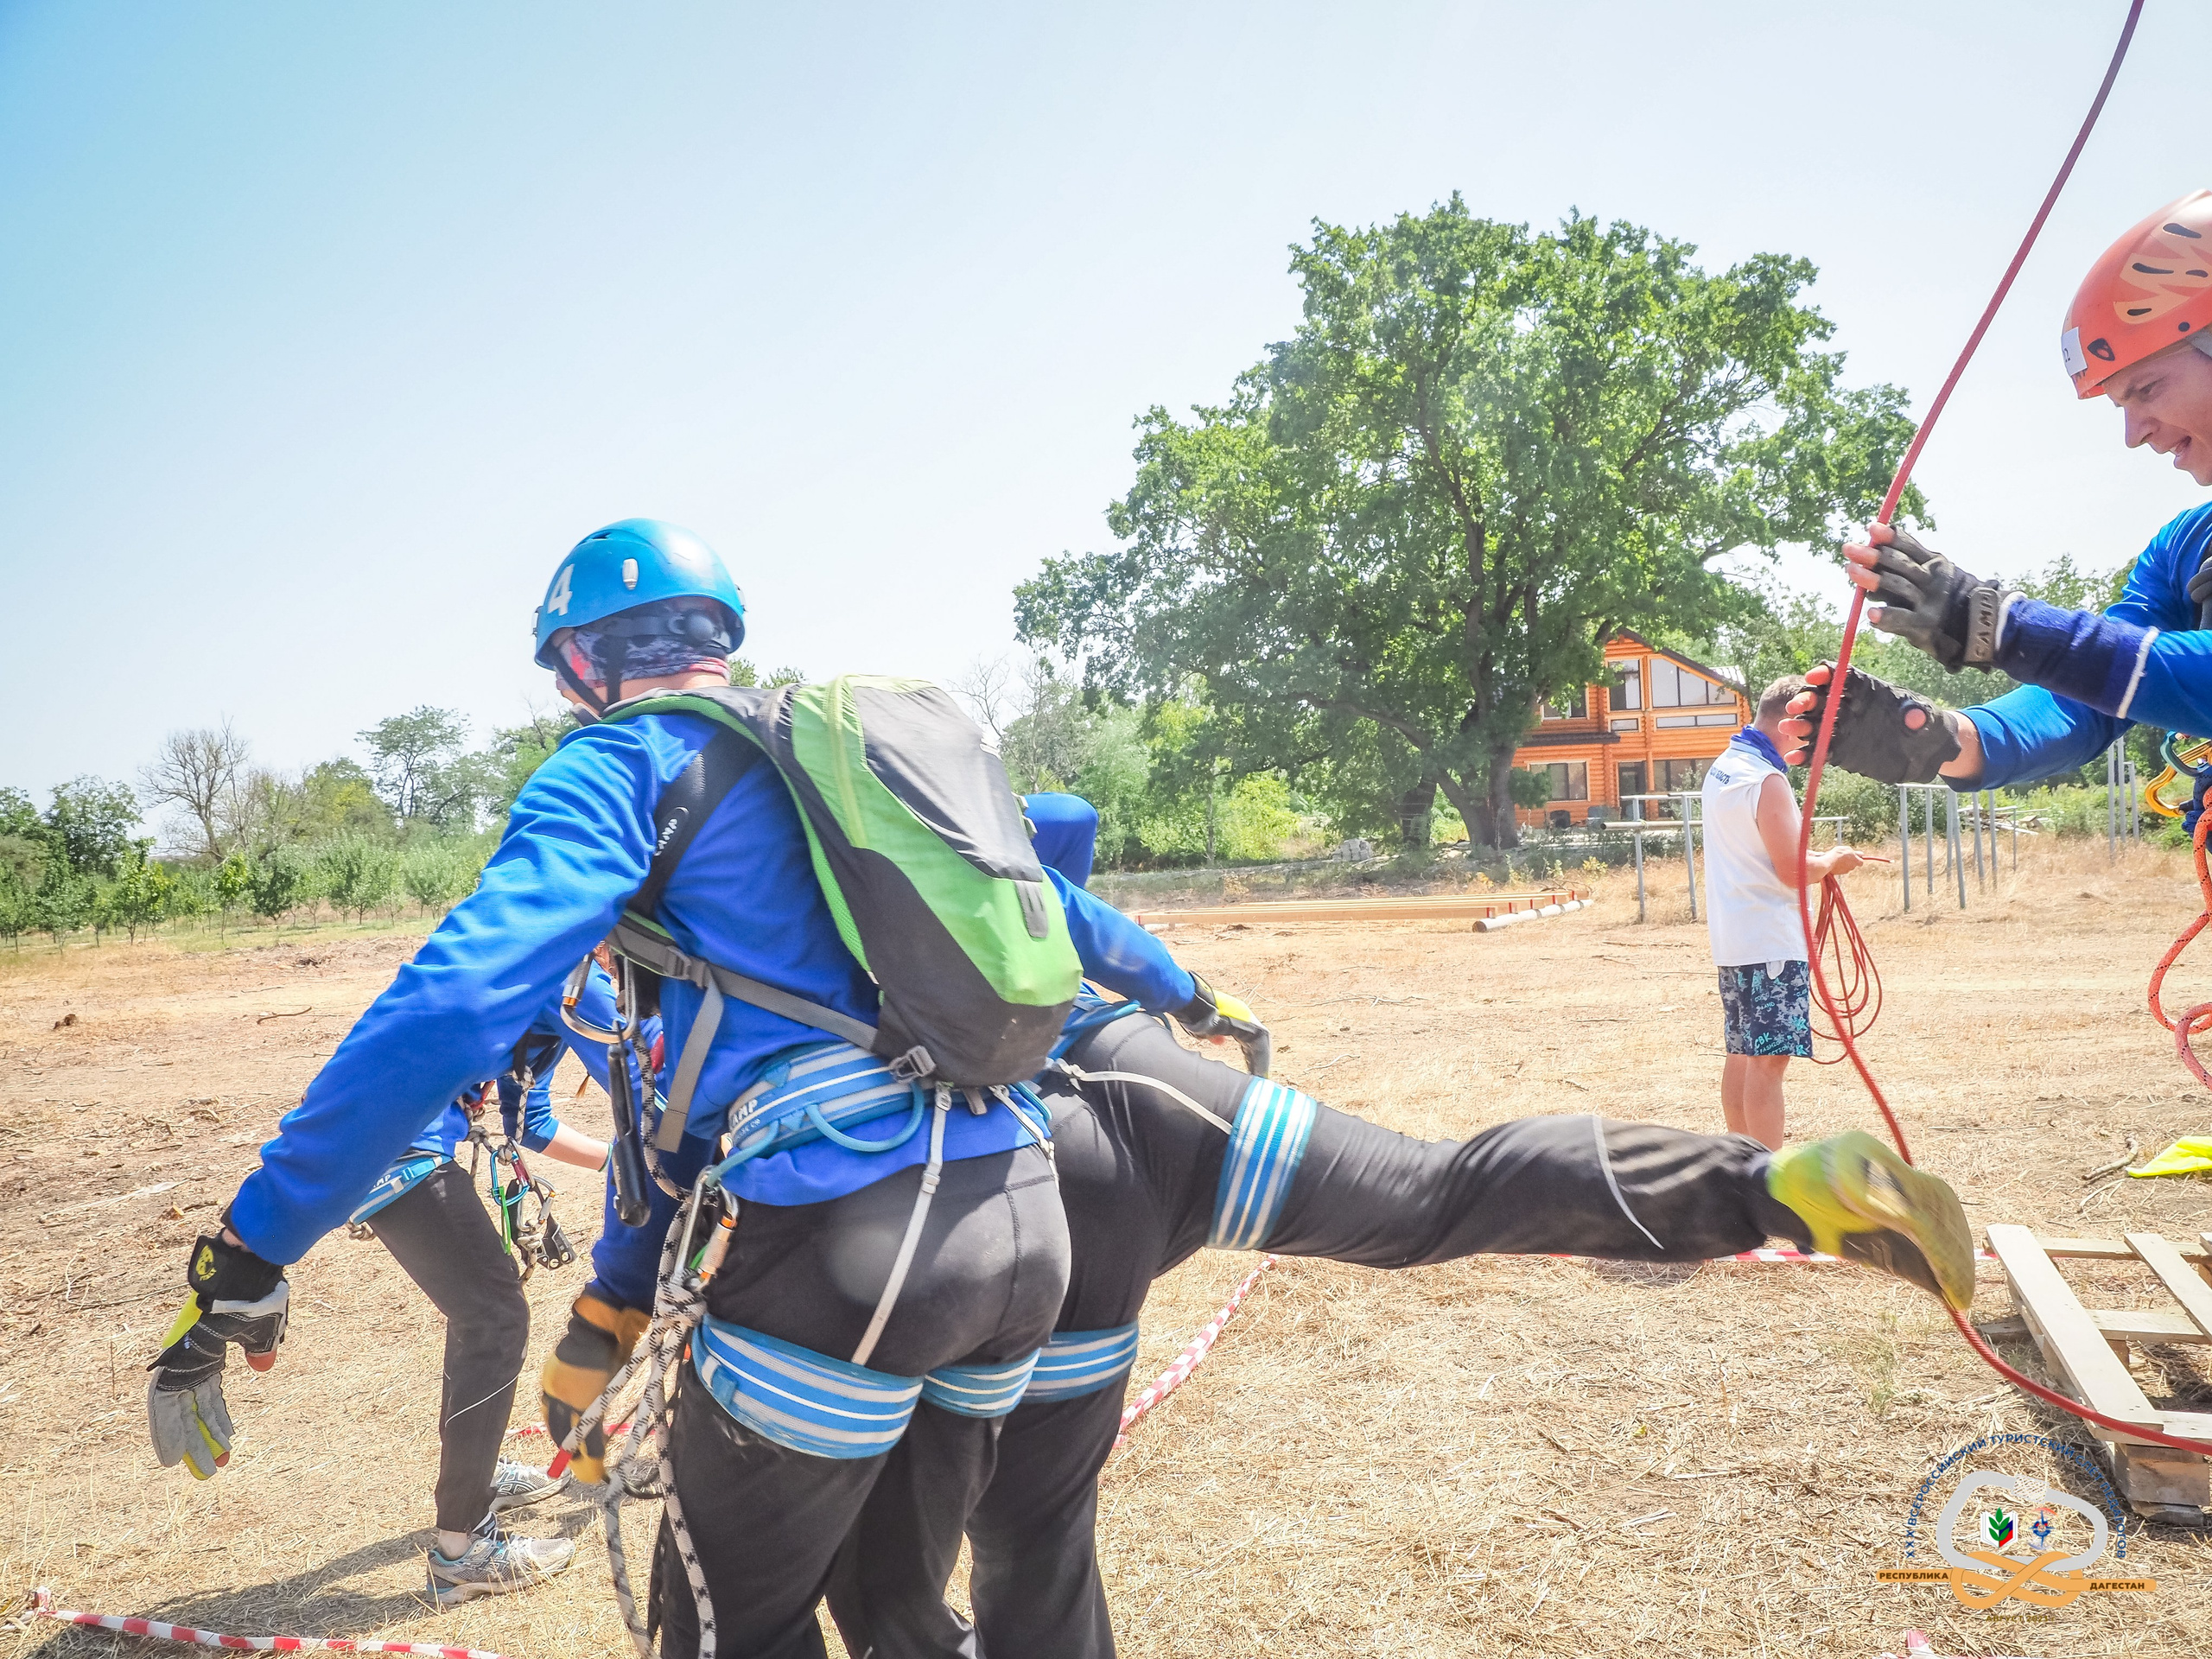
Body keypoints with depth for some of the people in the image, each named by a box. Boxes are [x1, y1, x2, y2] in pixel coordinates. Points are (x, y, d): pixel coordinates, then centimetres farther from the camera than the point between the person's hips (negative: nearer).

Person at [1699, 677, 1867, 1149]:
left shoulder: (1722, 767, 12)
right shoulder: (1767, 780, -17)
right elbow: (1791, 871, -20)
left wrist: (1813, 859, 13)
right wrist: (1831, 861, -1)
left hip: (1732, 937, 10)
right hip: (1770, 940, -10)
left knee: (1742, 1053, 15)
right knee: (1769, 1059, -8)